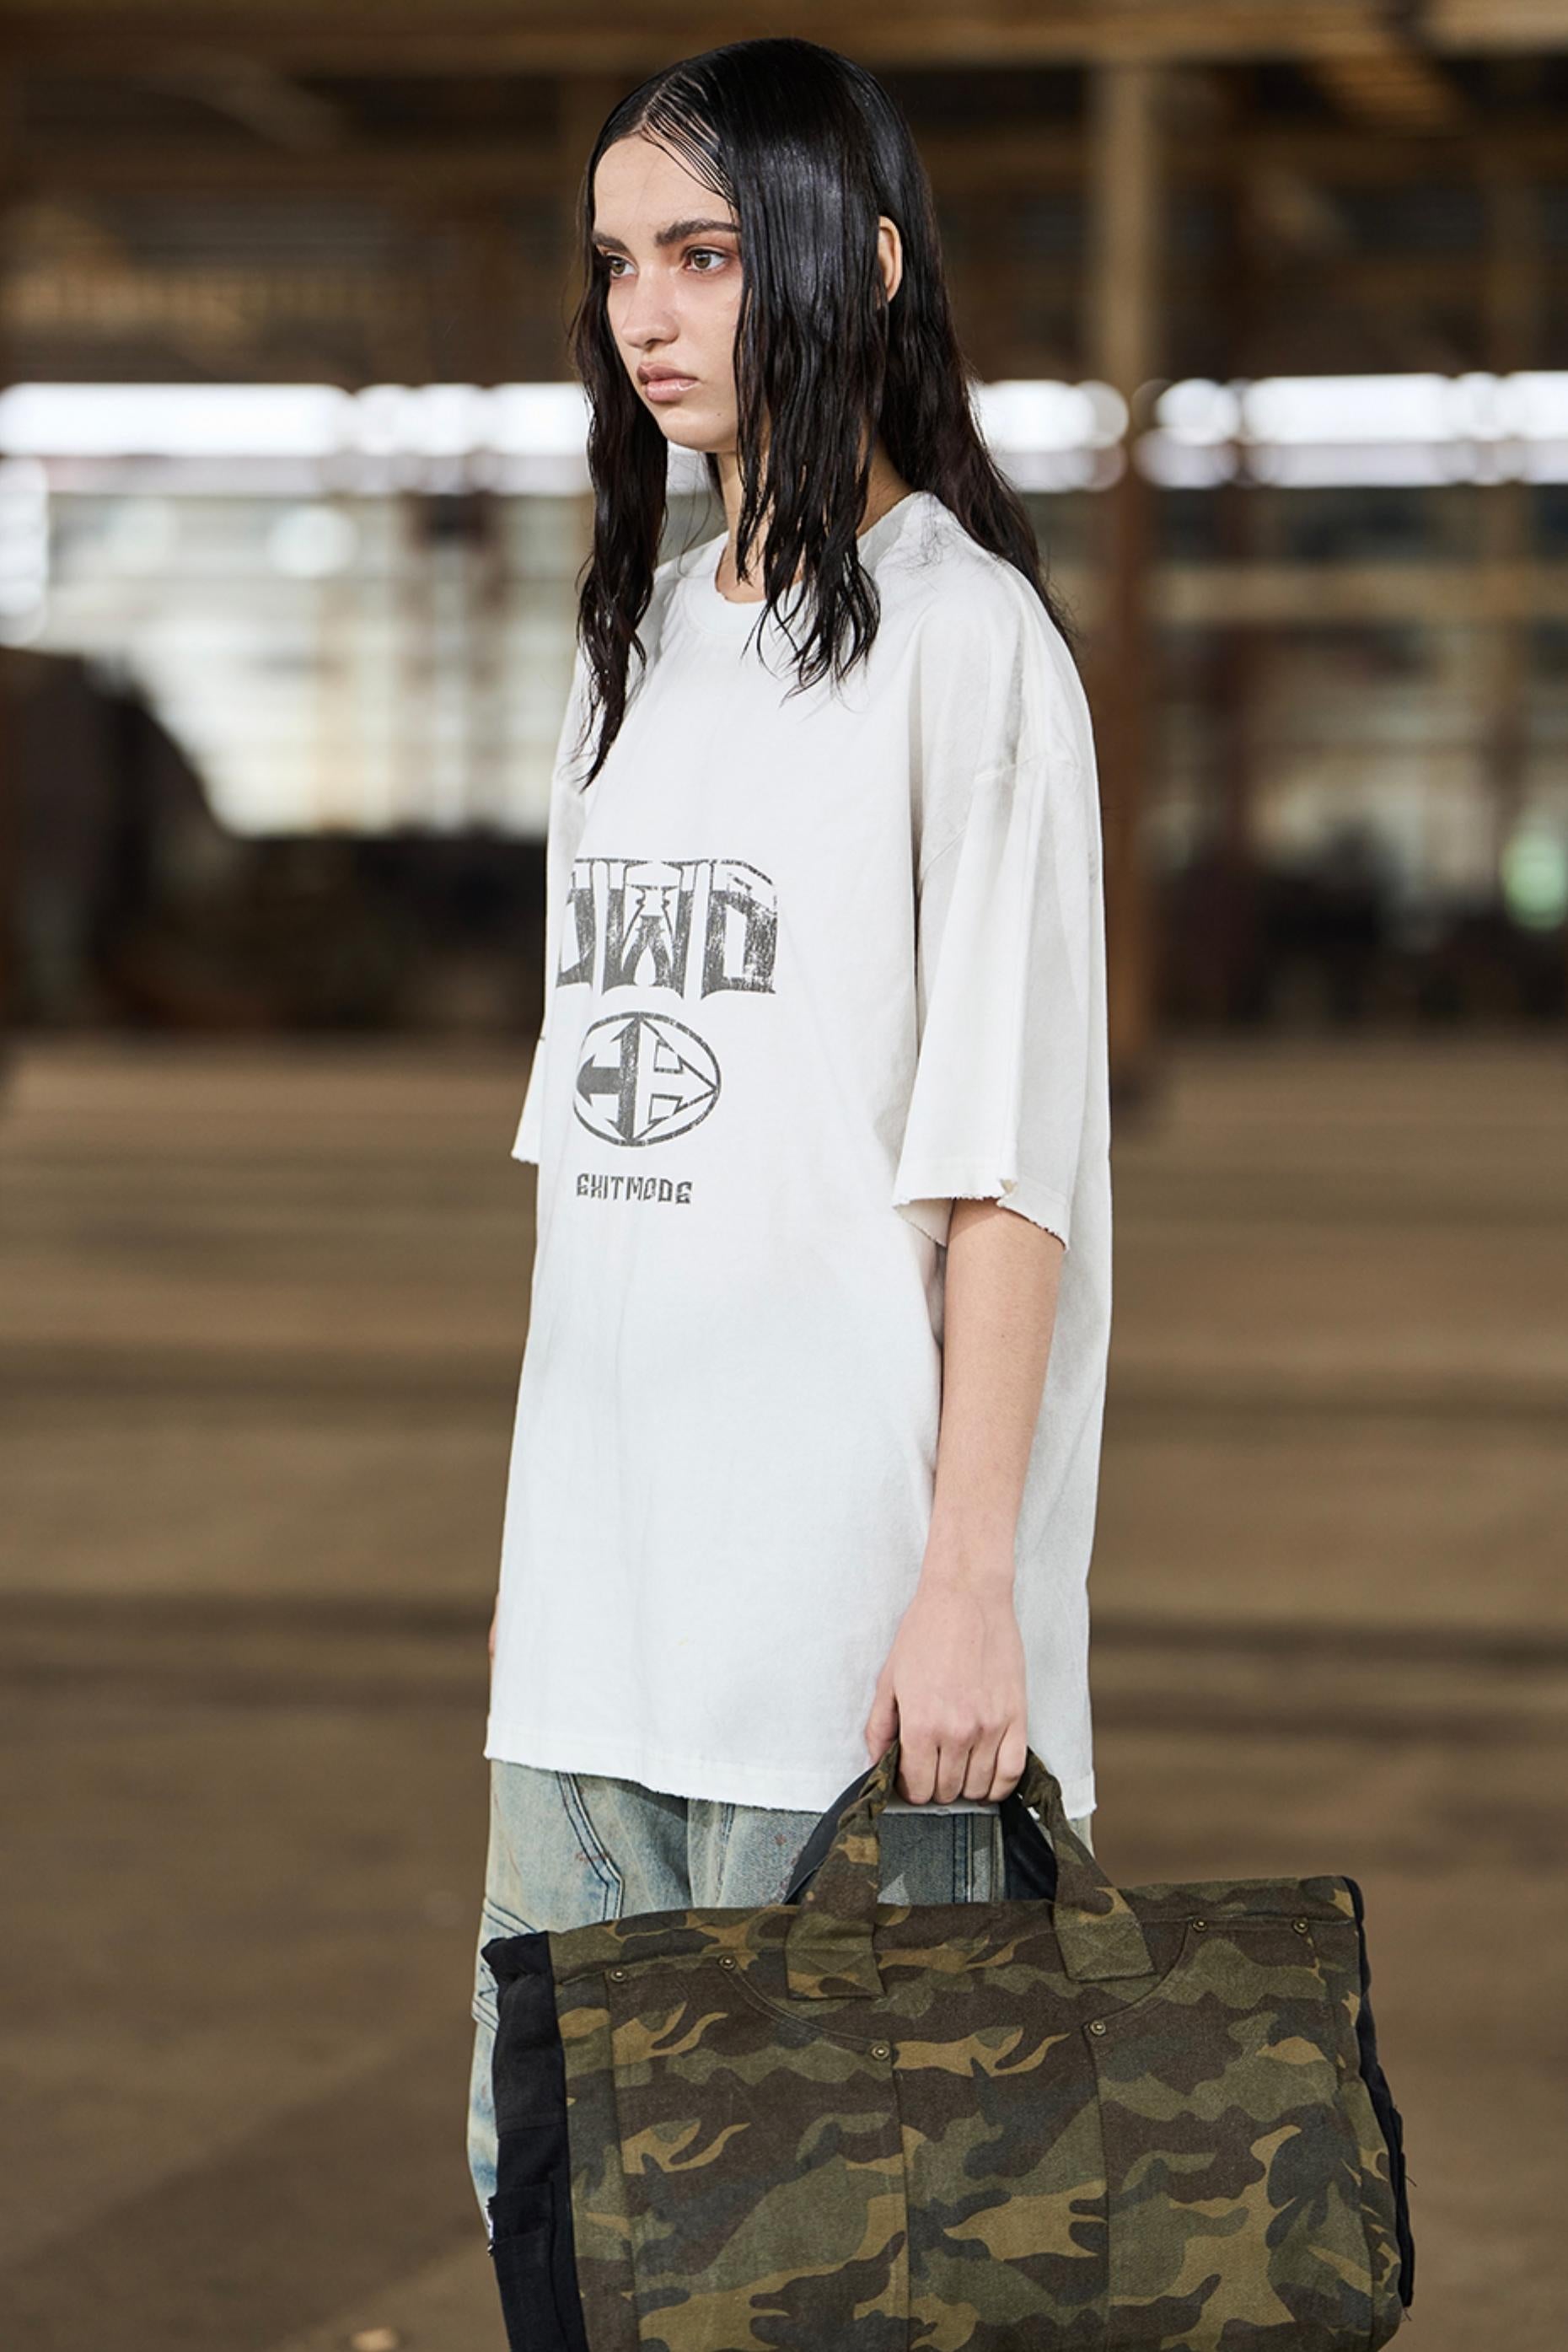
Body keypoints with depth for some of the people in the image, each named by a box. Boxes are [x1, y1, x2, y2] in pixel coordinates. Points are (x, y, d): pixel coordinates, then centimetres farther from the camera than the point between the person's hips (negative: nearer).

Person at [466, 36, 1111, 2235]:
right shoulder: (639, 637, 16)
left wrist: (970, 1578, -16)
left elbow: (1002, 1161, -12)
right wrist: (565, 1533, 14)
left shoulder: (960, 635, -6)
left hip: (849, 1571, -7)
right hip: (600, 1563, 7)